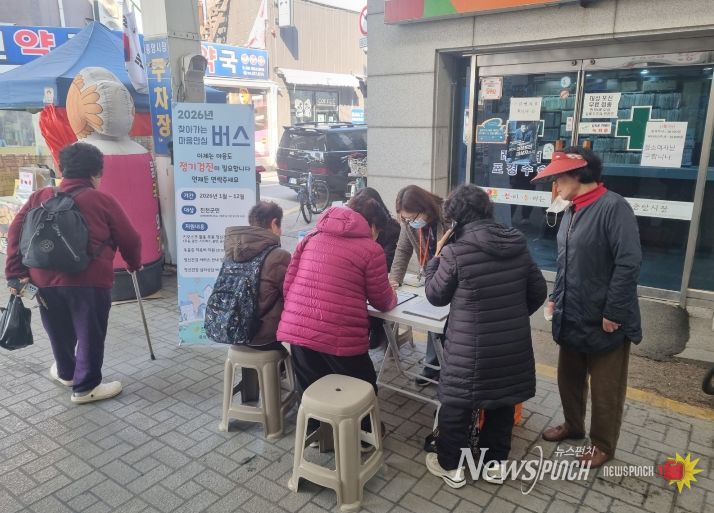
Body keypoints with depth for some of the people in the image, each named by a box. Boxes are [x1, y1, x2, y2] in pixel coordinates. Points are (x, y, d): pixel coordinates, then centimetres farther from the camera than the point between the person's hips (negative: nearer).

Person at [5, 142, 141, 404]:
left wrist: (17, 273, 5)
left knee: (59, 331, 23)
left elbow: (16, 233, 6)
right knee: (90, 334, 8)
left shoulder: (39, 197, 13)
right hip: (89, 280, -5)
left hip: (46, 279, 6)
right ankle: (86, 387, 19)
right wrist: (134, 264, 23)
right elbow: (129, 240, 5)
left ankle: (66, 372, 45)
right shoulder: (103, 200, 1)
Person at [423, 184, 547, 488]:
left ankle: (450, 466, 30)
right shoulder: (518, 245, 0)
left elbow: (436, 296, -4)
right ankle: (495, 463, 37)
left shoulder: (455, 252, -17)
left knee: (457, 403, 14)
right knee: (503, 401, 21)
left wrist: (437, 257, 6)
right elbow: (538, 292, 9)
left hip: (470, 347, -5)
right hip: (513, 342, 5)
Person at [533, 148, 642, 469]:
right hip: (572, 318, 8)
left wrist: (614, 313, -21)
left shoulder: (614, 207, -18)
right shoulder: (572, 212, 8)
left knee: (606, 390, 11)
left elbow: (629, 263, -22)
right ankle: (573, 425, 43)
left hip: (605, 322, -8)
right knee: (569, 379, 21)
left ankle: (603, 445, 30)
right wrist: (556, 298, 13)